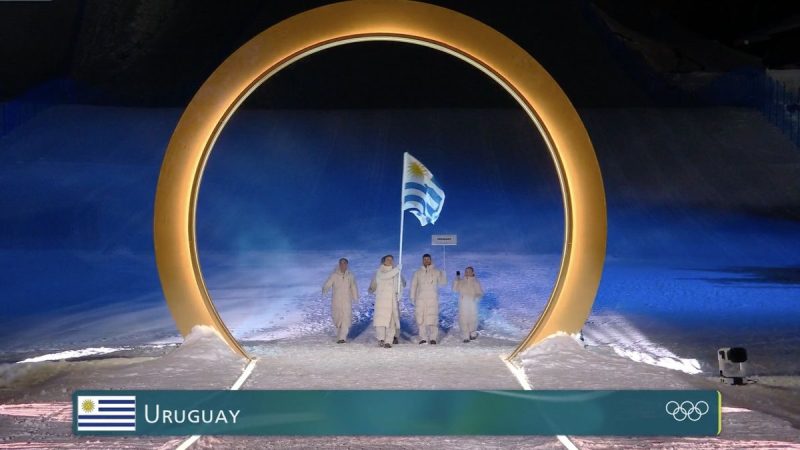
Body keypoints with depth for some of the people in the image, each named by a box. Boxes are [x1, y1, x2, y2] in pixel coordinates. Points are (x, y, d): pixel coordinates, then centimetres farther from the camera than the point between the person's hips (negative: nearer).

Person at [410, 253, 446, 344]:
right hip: (420, 299, 2)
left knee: (432, 319, -9)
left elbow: (443, 282, 4)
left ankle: (433, 338, -4)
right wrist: (412, 297, 7)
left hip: (432, 299, -2)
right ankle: (423, 338, 5)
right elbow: (413, 285, 15)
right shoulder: (418, 272, 15)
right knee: (421, 319, -2)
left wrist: (443, 275, -15)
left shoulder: (436, 272, 10)